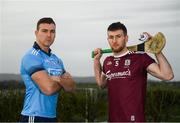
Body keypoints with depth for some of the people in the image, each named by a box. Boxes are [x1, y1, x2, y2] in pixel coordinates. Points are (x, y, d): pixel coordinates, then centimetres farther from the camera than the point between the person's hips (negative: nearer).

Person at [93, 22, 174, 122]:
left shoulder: (140, 57, -10)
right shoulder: (107, 61, 8)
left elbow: (168, 75, -17)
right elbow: (102, 84, 24)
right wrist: (96, 60, 16)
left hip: (134, 118, -5)